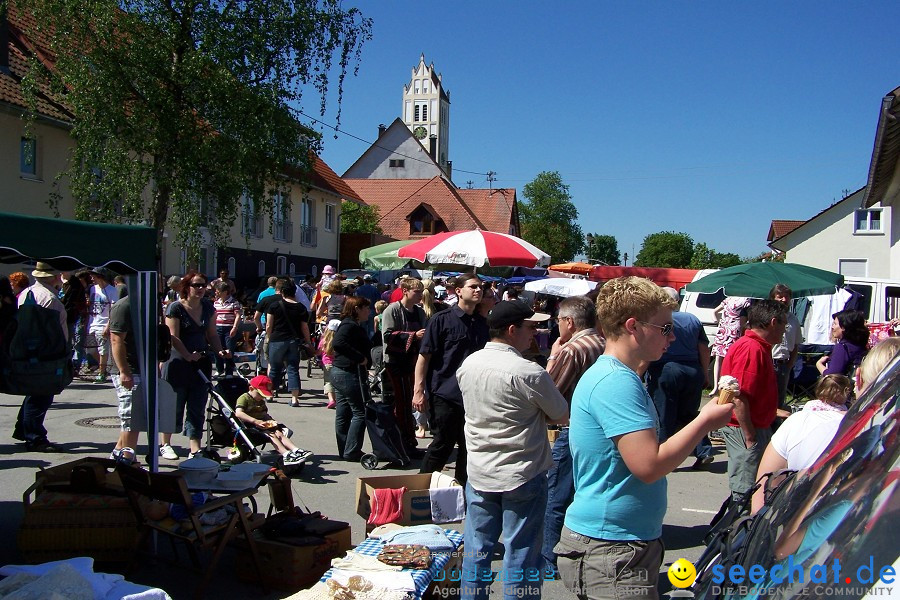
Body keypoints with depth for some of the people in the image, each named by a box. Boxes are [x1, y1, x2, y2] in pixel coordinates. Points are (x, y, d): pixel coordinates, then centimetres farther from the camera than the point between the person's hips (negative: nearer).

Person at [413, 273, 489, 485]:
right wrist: (419, 390, -13)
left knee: (468, 447, 12)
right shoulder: (442, 320, -6)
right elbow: (424, 356, -7)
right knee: (442, 445, 0)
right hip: (445, 395, -5)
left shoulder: (482, 323, 11)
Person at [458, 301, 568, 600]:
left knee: (476, 551, 15)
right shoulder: (529, 373, -19)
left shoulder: (468, 365, 2)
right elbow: (564, 416, -9)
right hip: (522, 477, -6)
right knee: (520, 557, 6)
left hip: (478, 475, 6)